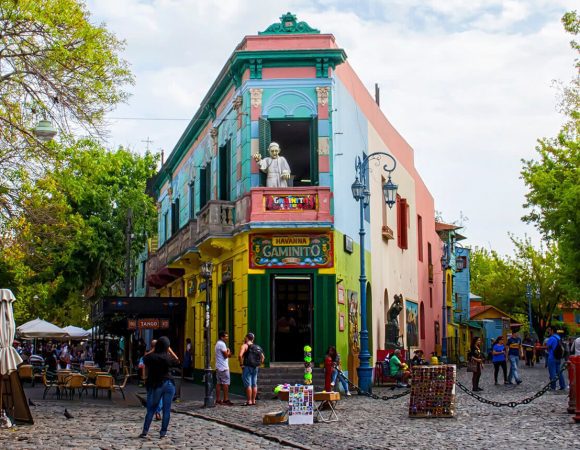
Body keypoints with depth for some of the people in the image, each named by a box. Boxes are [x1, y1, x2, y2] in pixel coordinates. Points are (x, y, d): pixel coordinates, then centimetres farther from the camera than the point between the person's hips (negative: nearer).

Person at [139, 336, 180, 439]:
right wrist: (170, 351, 6)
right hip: (169, 384, -1)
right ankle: (163, 432, 7)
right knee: (166, 410, 6)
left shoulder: (150, 357, -7)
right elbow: (177, 362, 6)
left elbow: (144, 358, 15)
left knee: (151, 409, 10)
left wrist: (153, 350, 11)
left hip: (155, 385, 1)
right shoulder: (168, 357, -11)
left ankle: (145, 431, 5)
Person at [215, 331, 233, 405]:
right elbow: (226, 355, -17)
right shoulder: (222, 344, -14)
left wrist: (228, 354, 6)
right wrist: (228, 351, 1)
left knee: (219, 383, 8)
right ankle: (226, 399, -6)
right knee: (225, 383, -6)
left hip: (218, 367, 10)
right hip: (223, 367, -10)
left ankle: (218, 400, 8)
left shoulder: (218, 344, 18)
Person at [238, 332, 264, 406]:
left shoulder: (245, 346, -7)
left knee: (248, 385, -5)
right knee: (254, 385, 10)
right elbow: (262, 357, 20)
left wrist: (241, 364, -13)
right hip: (255, 368, 7)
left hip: (247, 367, -7)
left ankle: (249, 401, -6)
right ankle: (253, 400, 14)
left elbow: (240, 355, -23)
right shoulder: (256, 347, 14)